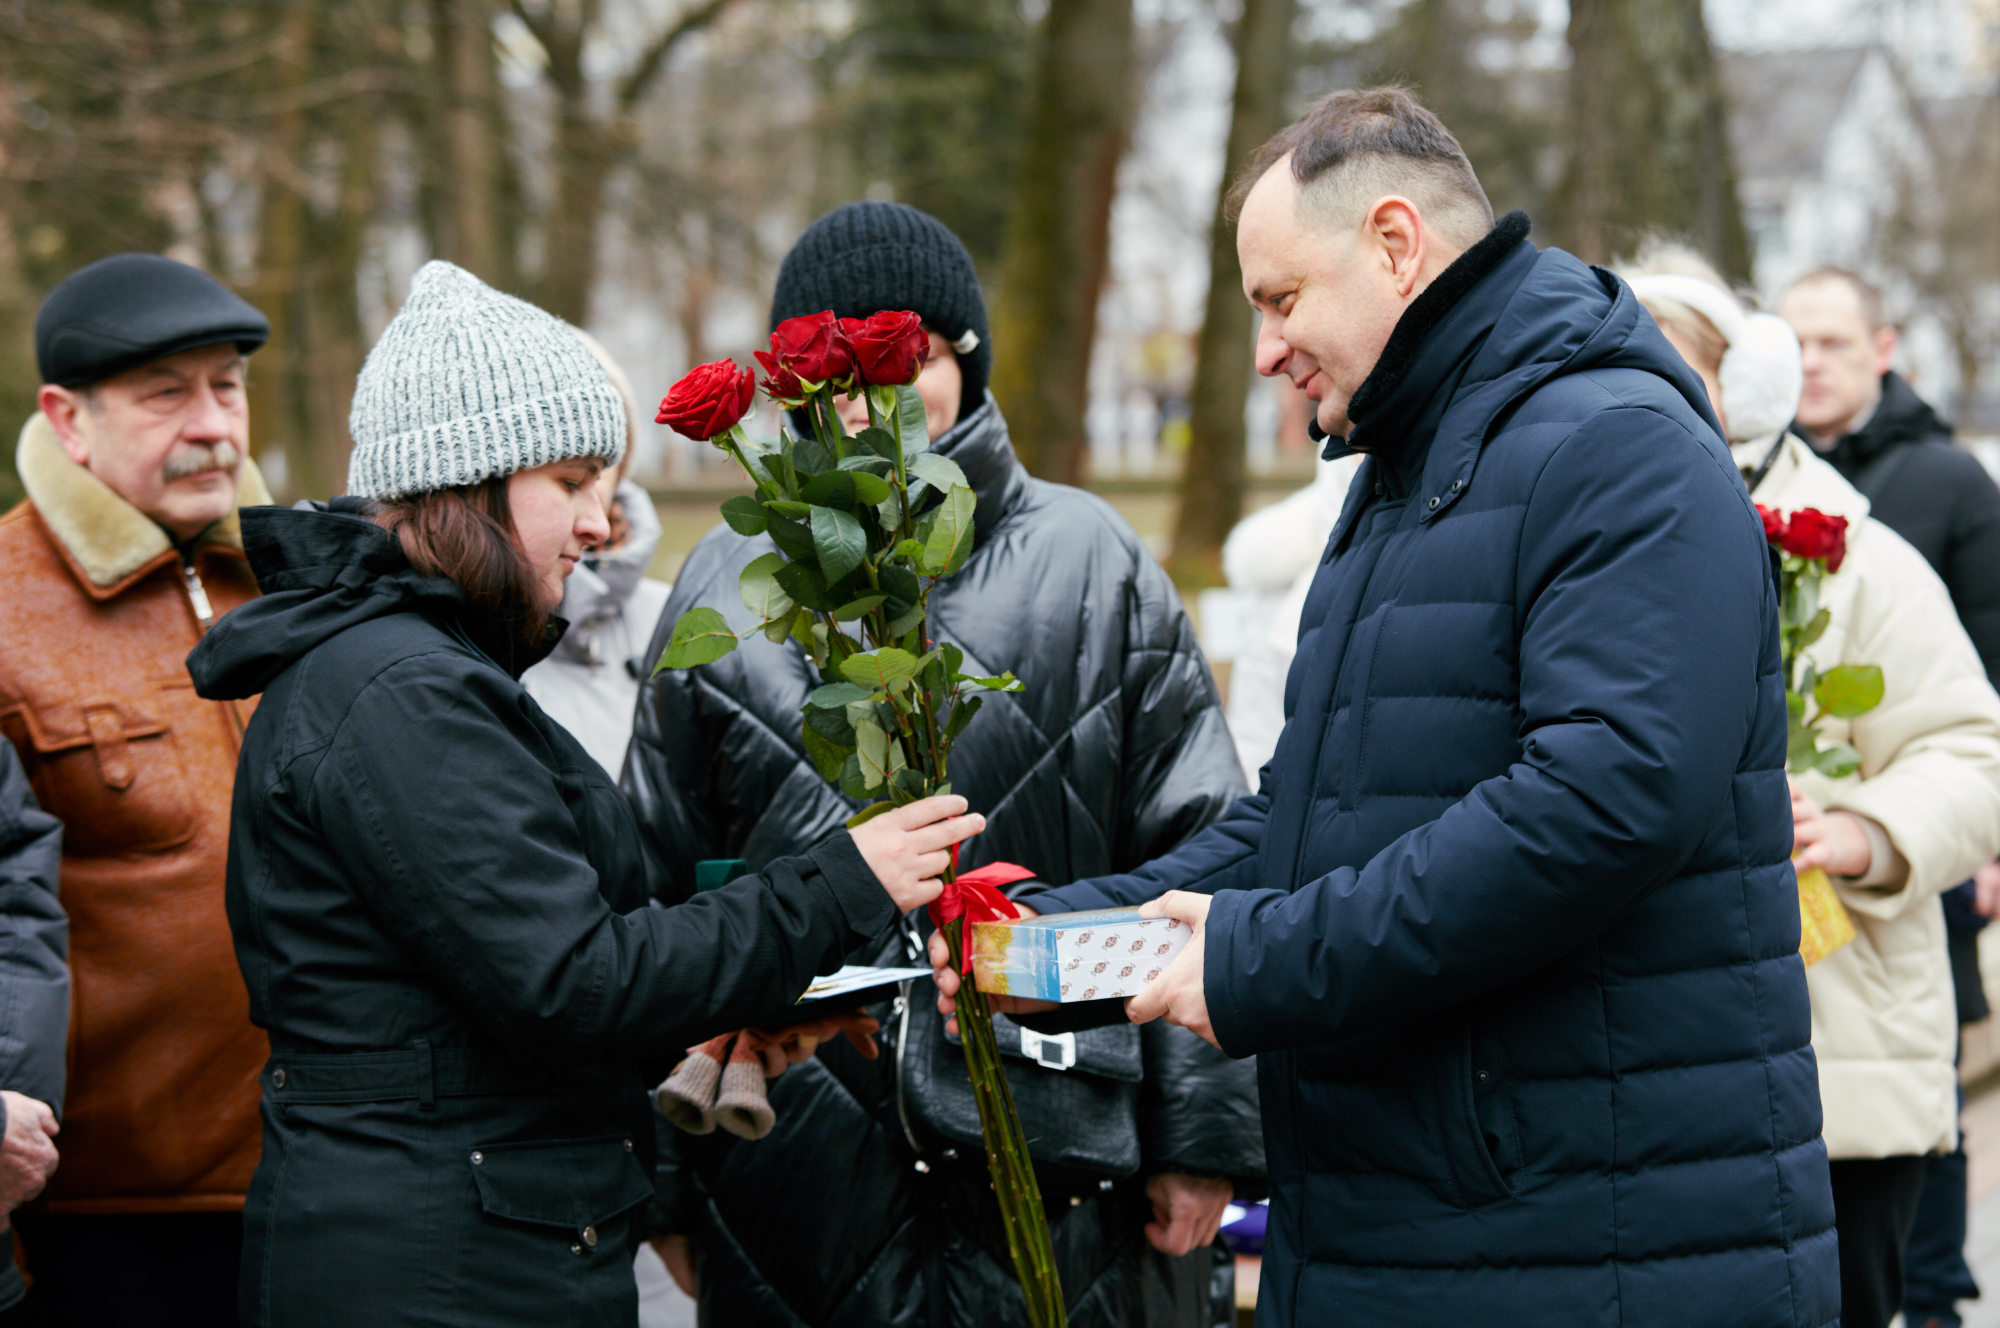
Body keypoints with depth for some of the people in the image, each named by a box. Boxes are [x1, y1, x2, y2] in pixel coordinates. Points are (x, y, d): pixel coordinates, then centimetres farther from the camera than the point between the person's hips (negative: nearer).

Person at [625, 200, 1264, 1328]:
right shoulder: (728, 585, 7)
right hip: (804, 1182, 1)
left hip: (1067, 1179, -1)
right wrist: (663, 1182, 8)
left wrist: (1202, 1133, -2)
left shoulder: (1094, 565, 4)